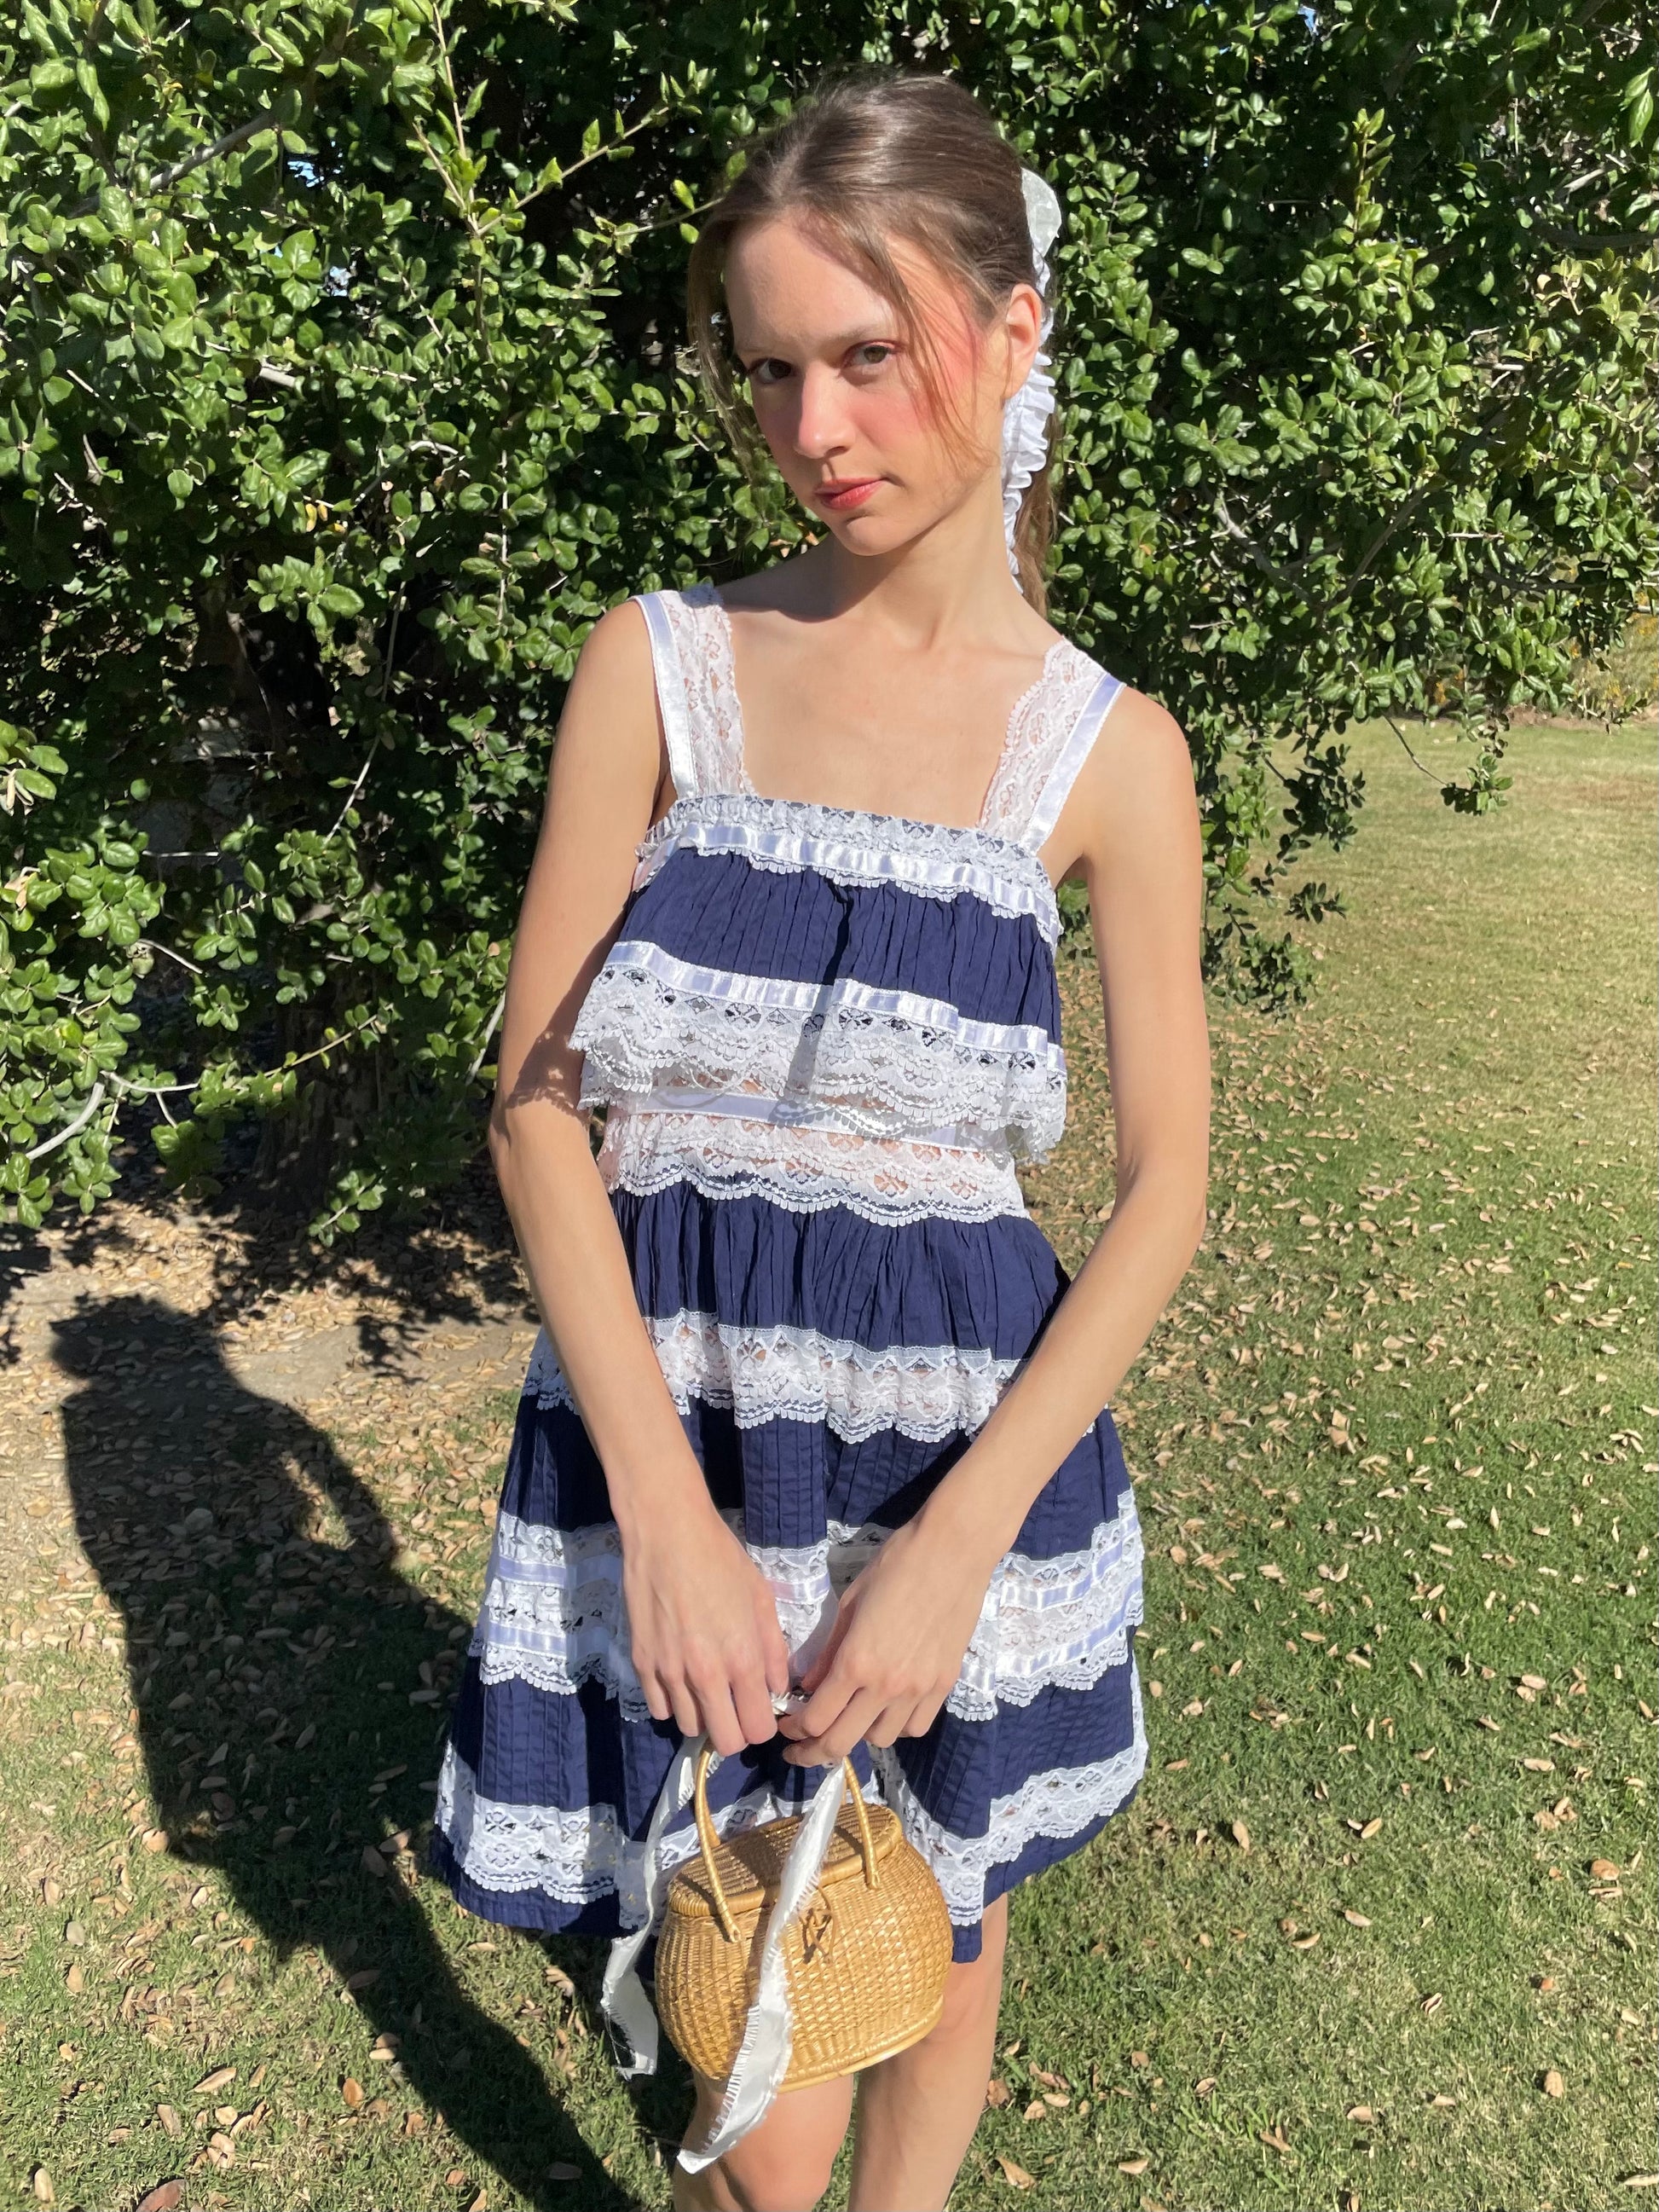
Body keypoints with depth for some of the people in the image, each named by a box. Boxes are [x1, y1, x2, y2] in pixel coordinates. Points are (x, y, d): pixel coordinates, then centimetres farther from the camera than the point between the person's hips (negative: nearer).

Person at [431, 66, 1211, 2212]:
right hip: (666, 1397, 0)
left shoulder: (1105, 748, -3)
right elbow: (535, 1104, -4)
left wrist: (963, 1540, -13)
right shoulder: (659, 664, -2)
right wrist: (667, 1510, -13)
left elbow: (1167, 1184, -3)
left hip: (967, 1423, 1)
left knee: (931, 1937, 20)